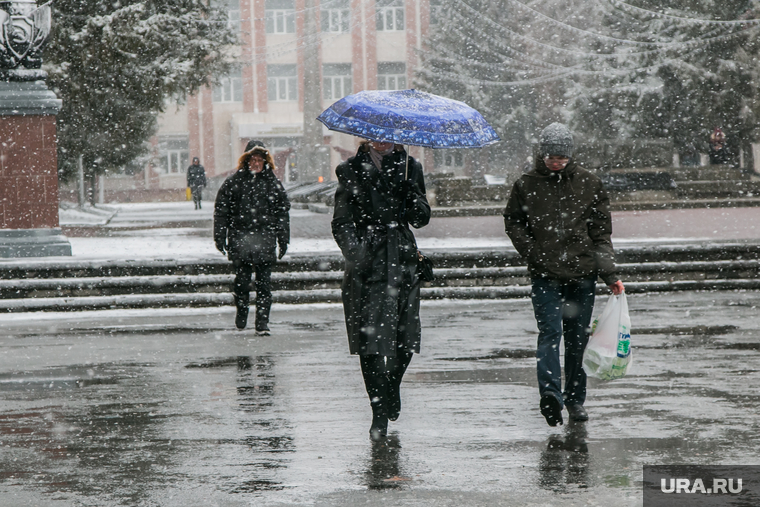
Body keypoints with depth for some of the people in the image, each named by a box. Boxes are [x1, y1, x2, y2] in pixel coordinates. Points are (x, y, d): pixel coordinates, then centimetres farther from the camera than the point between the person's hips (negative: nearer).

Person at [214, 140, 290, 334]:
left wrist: (283, 239, 8)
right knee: (242, 280, -1)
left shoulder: (273, 183, 9)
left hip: (265, 240, 1)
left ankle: (262, 322, 3)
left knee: (264, 282, -1)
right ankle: (241, 312, 21)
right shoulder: (233, 182, 4)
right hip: (240, 238, -1)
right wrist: (220, 237, 0)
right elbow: (221, 210, 6)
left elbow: (283, 211, 13)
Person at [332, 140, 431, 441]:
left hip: (402, 261, 2)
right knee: (370, 339, -9)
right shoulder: (351, 171, 5)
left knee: (404, 339, 0)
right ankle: (380, 414, -3)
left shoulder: (409, 168, 11)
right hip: (367, 266, -2)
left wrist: (411, 195, -13)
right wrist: (353, 251, -17)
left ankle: (392, 389, 30)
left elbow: (421, 219, 9)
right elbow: (341, 222, 1)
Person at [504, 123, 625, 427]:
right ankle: (551, 394, -28)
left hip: (581, 273, 2)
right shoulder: (526, 185, 3)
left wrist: (609, 274, 0)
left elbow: (601, 231, 7)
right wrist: (532, 252, -1)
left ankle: (575, 397, 19)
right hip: (545, 275, -2)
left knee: (577, 338, 6)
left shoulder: (588, 184, 5)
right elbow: (512, 222, 14)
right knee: (550, 332, -16)